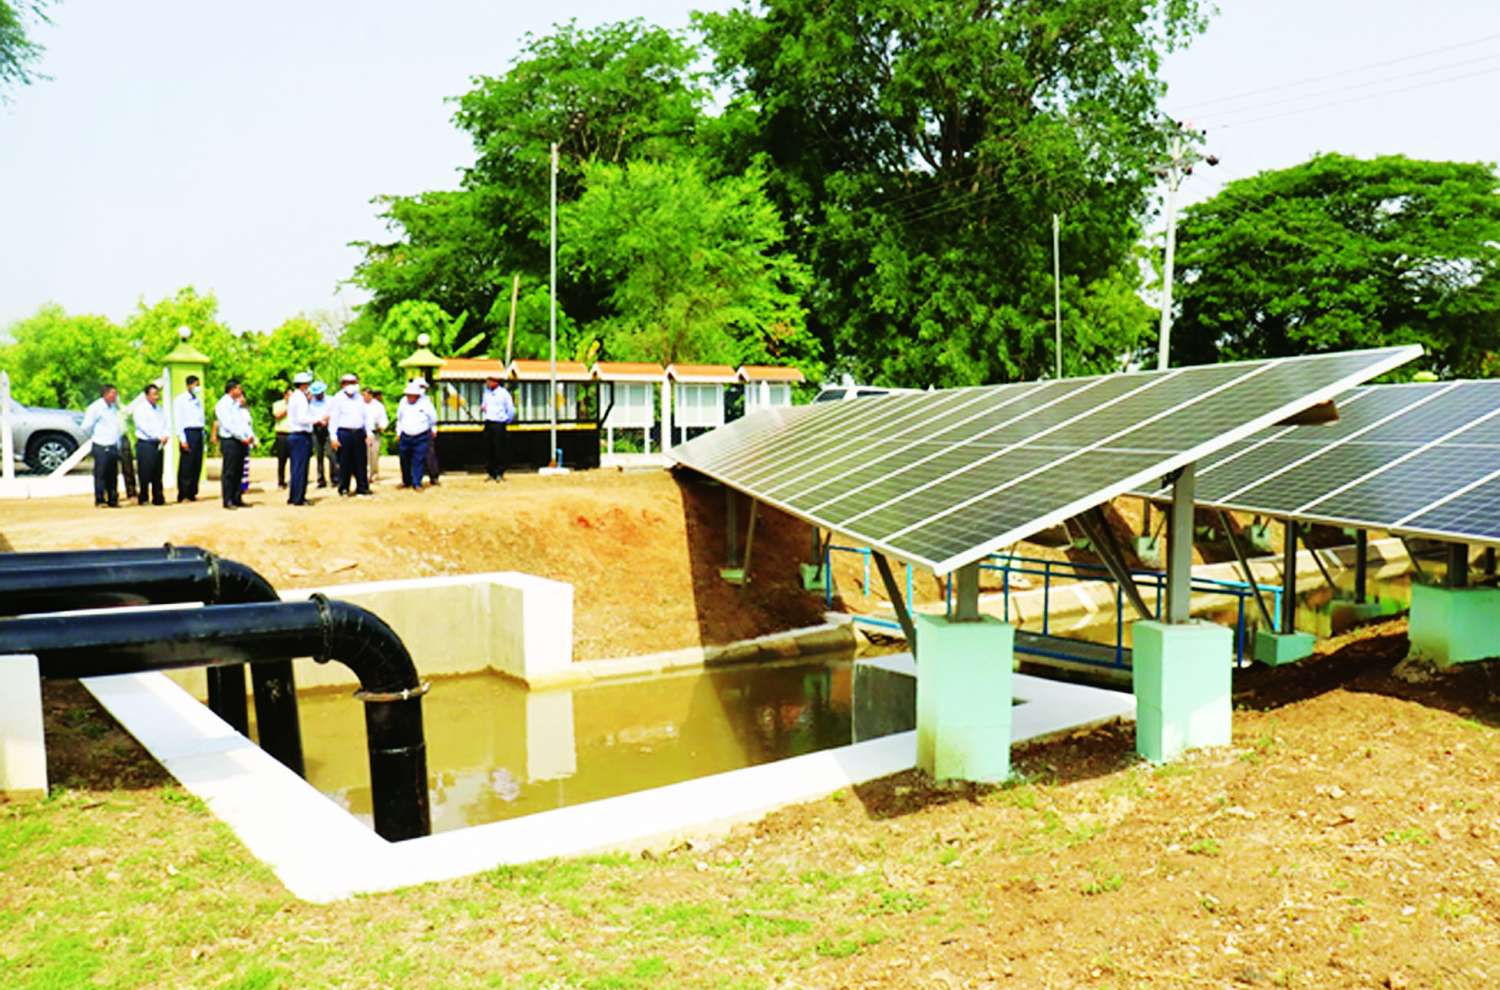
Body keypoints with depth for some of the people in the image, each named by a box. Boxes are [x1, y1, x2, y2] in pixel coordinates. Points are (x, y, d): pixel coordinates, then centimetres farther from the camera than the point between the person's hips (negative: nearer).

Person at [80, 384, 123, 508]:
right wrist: (94, 437, 5)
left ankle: (113, 500, 14)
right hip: (101, 447, -7)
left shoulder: (114, 407, 14)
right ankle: (100, 501, 2)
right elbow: (86, 426, -9)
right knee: (100, 474, -3)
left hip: (113, 446, 7)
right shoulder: (95, 407, -8)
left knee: (113, 475, 8)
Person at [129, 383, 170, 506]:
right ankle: (143, 498, 1)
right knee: (145, 473, -5)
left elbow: (166, 425, 13)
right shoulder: (140, 409, -4)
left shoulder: (160, 409, 16)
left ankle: (158, 498, 12)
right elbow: (144, 427, -13)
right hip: (145, 444, -6)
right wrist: (159, 437, -16)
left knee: (158, 474, 8)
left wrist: (166, 436, -8)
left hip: (158, 445, 6)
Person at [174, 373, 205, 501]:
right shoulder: (180, 400, -2)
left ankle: (192, 493, 14)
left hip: (199, 433, 6)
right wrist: (182, 440, -13)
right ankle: (183, 495, 1)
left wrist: (203, 437, 10)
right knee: (186, 466, -5)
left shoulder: (198, 400, 17)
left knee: (197, 466, 6)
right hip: (188, 433, -6)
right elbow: (178, 421, -7)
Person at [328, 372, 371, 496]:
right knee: (344, 463, -1)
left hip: (359, 433, 4)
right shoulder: (338, 399, 0)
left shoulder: (359, 398, 16)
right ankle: (344, 488, 8)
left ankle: (362, 487, 11)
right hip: (344, 433, -4)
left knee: (361, 462, 5)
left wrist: (368, 434, 10)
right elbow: (333, 419, -3)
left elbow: (365, 417, 18)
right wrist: (334, 437, -10)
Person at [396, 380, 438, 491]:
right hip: (405, 437, 3)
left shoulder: (425, 402, -7)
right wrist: (398, 433, 21)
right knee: (405, 461, 10)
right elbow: (399, 419, 17)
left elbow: (433, 417, 7)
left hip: (421, 437, -3)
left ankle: (417, 484, 0)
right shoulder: (403, 402, 2)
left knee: (418, 461, -6)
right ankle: (406, 482, 25)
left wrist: (433, 429, 16)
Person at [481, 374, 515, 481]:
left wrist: (508, 420, 6)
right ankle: (491, 473, 12)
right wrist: (482, 408, 4)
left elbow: (511, 409, -1)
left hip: (499, 424, -6)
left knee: (499, 449, -5)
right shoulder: (486, 392, 13)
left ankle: (499, 473, 3)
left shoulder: (503, 393, -5)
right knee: (488, 449, 5)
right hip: (488, 424, 6)